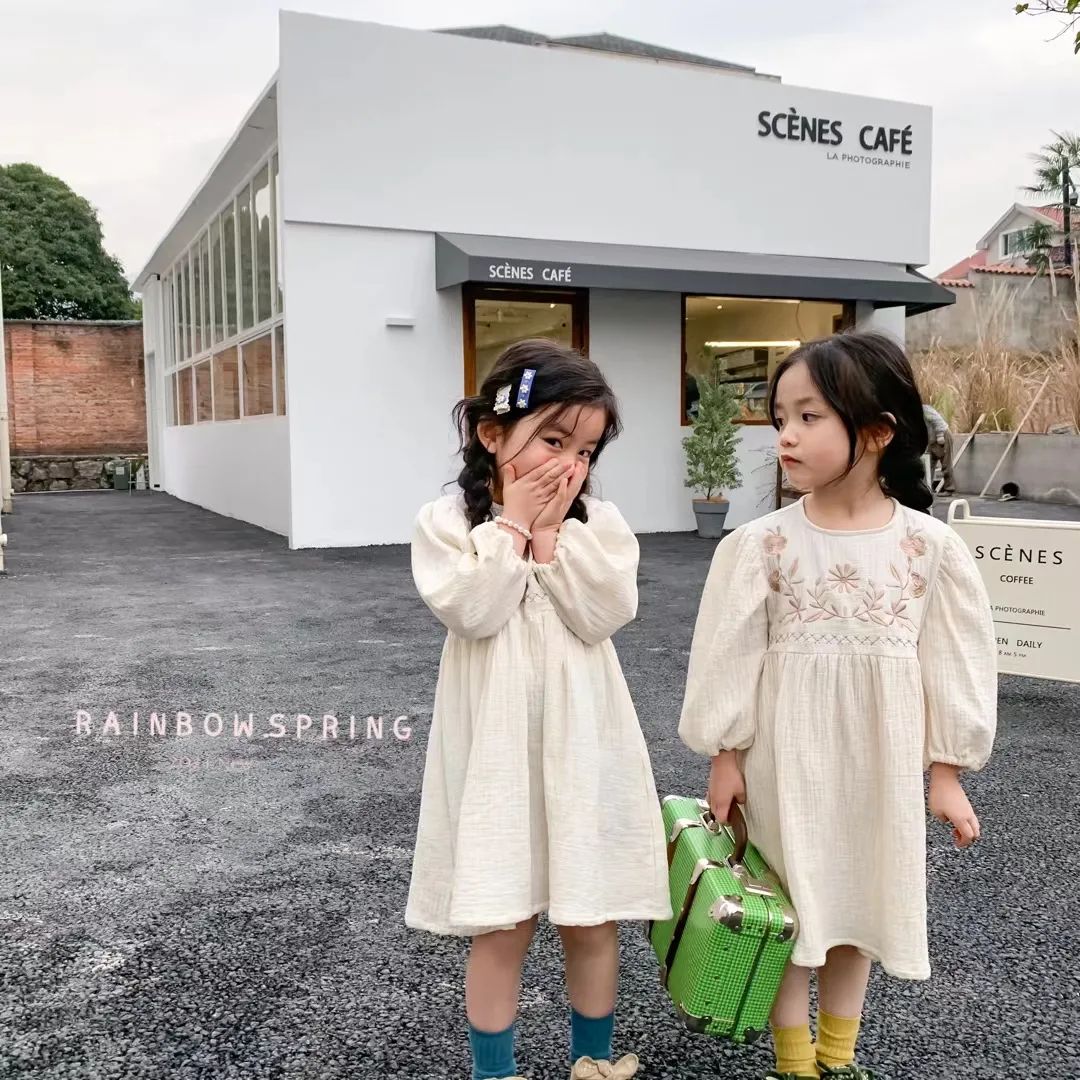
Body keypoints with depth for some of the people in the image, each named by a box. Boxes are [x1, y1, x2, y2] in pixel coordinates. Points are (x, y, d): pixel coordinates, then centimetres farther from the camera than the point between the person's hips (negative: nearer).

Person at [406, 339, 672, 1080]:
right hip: (497, 749, -2)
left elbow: (605, 615, -11)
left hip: (582, 746, 2)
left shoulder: (598, 523, 1)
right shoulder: (447, 521, -4)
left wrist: (553, 532, -12)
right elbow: (470, 612, -17)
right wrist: (512, 525, -14)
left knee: (591, 919, 14)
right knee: (500, 926, 7)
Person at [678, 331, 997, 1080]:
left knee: (860, 902, 16)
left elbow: (955, 660, -1)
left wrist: (946, 772, 1)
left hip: (881, 757, 1)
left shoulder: (931, 545, -7)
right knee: (788, 904, 10)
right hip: (787, 755, -1)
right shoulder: (761, 544, -10)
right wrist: (726, 757, -2)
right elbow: (730, 654, -4)